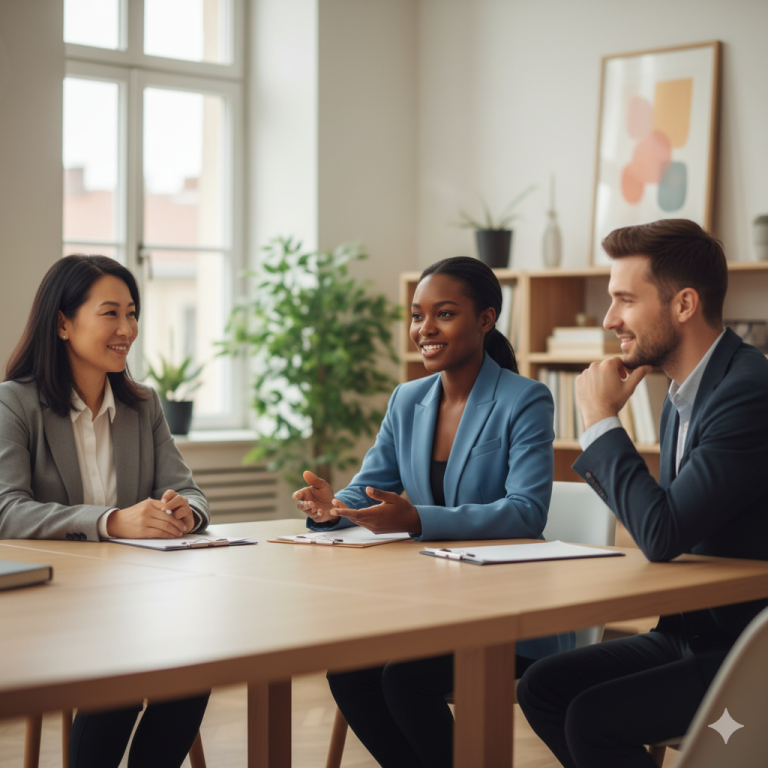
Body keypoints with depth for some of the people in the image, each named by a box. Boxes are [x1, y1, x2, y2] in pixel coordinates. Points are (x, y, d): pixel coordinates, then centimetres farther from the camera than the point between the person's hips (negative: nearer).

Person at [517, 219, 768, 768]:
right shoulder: (682, 397, 9)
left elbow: (662, 535, -26)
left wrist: (602, 420, -16)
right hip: (695, 633, 9)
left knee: (594, 718, -21)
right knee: (542, 687, 1)